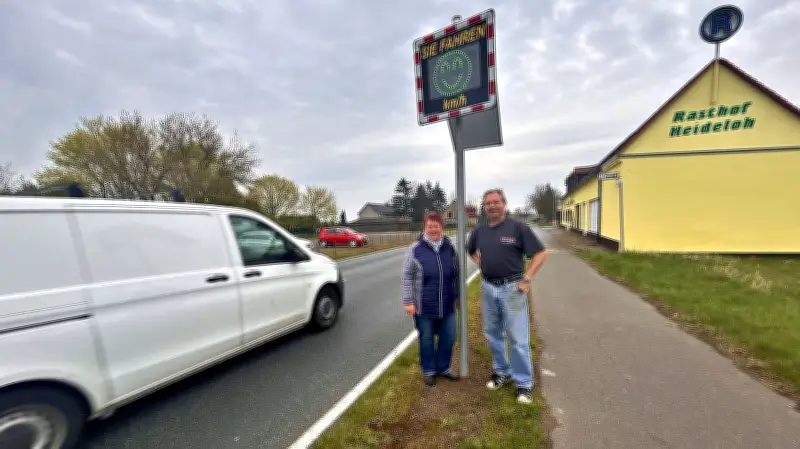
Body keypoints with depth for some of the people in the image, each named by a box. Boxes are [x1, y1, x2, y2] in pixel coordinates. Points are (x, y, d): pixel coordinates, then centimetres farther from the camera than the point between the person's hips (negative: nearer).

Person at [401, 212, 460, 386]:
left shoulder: (450, 247, 1)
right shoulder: (415, 248, -9)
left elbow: (456, 274, 11)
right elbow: (407, 277, -6)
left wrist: (457, 296, 13)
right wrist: (408, 301, -9)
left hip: (447, 305, 3)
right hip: (424, 306, -3)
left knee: (448, 338, 14)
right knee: (427, 339, 12)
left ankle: (443, 367, 37)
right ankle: (428, 371, 33)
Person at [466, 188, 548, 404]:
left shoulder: (518, 227, -9)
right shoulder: (479, 231, 5)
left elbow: (540, 254, -8)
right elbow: (470, 251, 24)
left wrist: (526, 278, -13)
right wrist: (482, 264, 8)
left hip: (512, 288, -5)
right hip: (488, 288, 5)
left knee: (518, 338, 2)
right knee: (493, 335, 16)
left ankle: (524, 383, 18)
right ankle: (501, 371, 36)